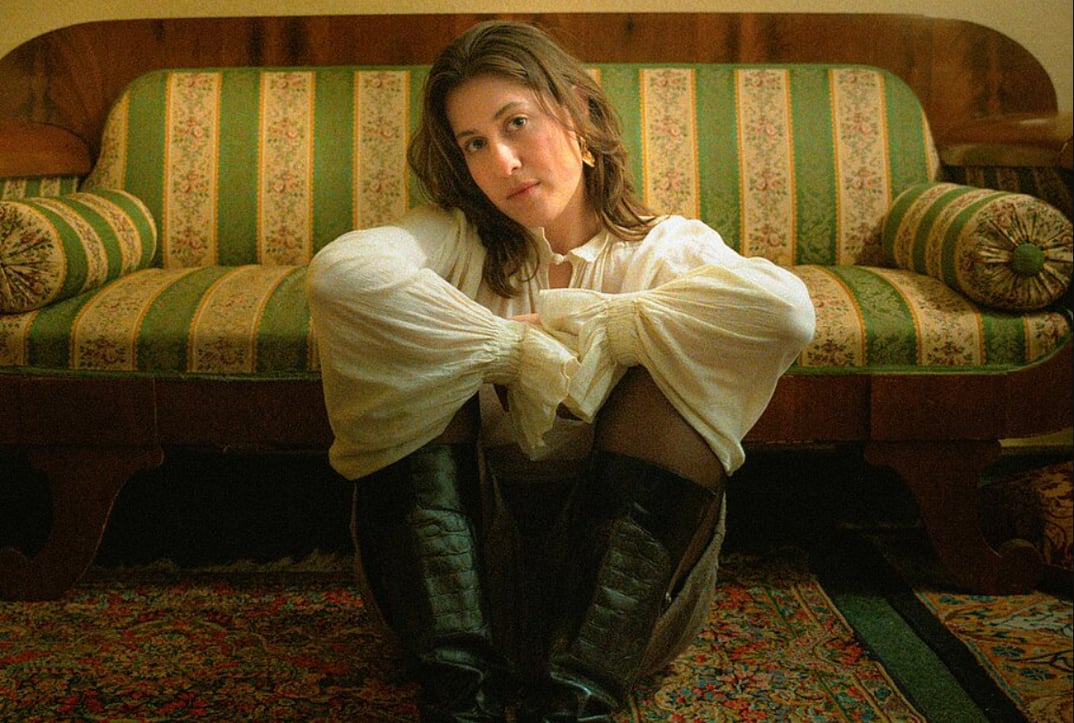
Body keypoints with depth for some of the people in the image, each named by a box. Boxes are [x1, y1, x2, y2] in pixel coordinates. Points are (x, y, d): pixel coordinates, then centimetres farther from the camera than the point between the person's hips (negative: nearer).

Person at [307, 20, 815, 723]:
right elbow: (339, 271, -23)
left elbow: (786, 308, -25)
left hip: (625, 580, -1)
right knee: (425, 372, -18)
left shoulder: (666, 249, -1)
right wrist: (524, 350, -23)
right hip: (467, 549, 1)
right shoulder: (455, 241, 1)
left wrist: (584, 328, -18)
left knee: (670, 381, -22)